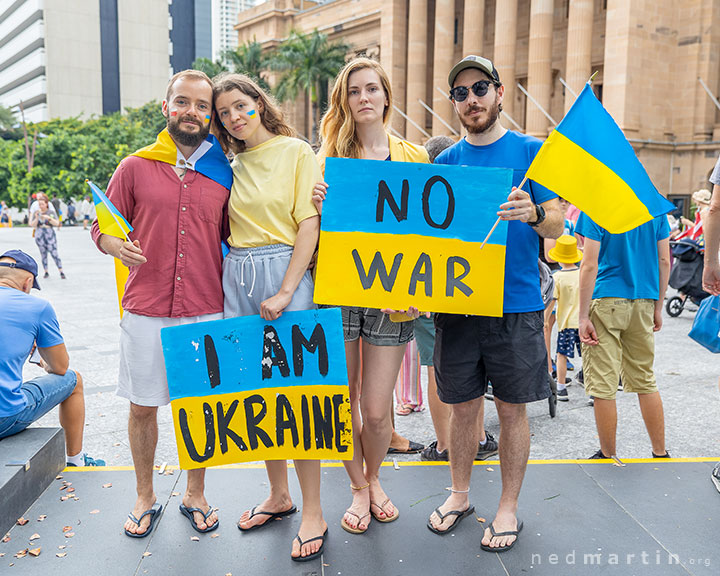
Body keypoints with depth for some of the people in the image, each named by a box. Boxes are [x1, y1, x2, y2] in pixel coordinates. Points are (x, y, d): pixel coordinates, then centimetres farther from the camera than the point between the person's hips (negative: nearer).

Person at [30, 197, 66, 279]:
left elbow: (57, 223, -7)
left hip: (50, 236, -2)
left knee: (54, 254, -8)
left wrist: (49, 218, -20)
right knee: (43, 254, 5)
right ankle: (46, 272, 13)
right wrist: (36, 218, -15)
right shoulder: (36, 213, 6)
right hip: (40, 236, 2)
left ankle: (61, 272, -5)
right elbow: (33, 225, 2)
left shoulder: (51, 212, 1)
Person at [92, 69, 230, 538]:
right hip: (146, 311, 0)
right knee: (143, 407, 10)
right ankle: (146, 499, 31)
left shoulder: (225, 174, 6)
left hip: (206, 312, 1)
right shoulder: (136, 167, 3)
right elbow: (102, 227, 5)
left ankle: (196, 495, 30)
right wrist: (116, 245, -17)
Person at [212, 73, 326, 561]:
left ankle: (313, 512, 8)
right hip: (237, 279, 5)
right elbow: (228, 228, 16)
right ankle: (279, 495, 26)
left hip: (285, 272, -5)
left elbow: (308, 225, -8)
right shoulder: (233, 165, 14)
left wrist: (285, 292, -15)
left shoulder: (296, 151, -1)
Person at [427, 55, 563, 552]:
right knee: (463, 406, 12)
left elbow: (556, 226, -2)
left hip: (516, 305, -2)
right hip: (456, 303, 2)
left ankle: (509, 507, 25)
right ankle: (460, 494, 32)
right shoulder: (445, 162, 8)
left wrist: (532, 213, -24)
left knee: (512, 409, 7)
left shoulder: (531, 151, 2)